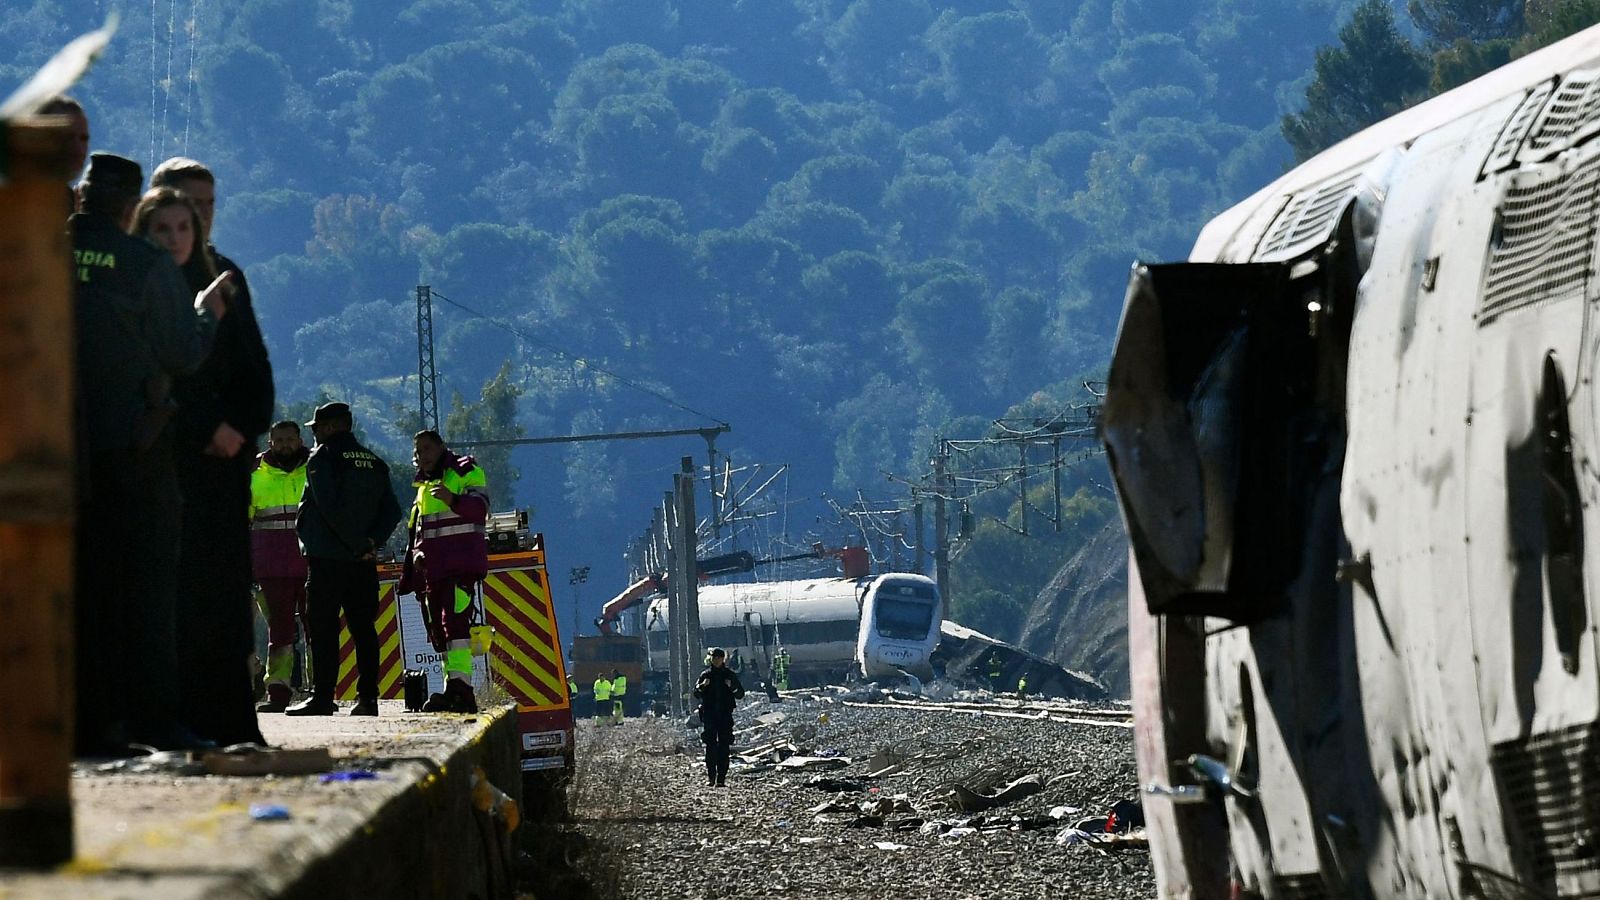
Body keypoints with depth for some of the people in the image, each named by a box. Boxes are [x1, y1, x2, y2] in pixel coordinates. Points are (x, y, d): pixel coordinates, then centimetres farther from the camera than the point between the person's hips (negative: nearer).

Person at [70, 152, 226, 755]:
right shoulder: (148, 266, -7)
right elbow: (183, 355, -4)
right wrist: (206, 314, 14)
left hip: (57, 449, 3)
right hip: (133, 446, -3)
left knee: (79, 580, 6)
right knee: (147, 577, 1)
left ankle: (87, 722, 4)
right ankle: (153, 714, -7)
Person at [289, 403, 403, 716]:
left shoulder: (321, 459, -7)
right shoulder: (375, 464, 13)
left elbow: (330, 509, -17)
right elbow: (393, 511, 6)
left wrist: (360, 545, -12)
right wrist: (371, 541, -3)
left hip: (326, 560, -6)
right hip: (362, 562, 6)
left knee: (324, 630, -5)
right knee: (363, 628, 8)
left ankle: (322, 697, -9)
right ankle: (368, 697, 4)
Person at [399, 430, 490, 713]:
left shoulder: (467, 472, 2)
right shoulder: (423, 487, 26)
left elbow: (480, 508, -15)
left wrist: (453, 500, -34)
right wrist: (415, 554, 13)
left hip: (461, 565, -9)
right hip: (430, 569, 9)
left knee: (454, 620, -22)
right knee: (437, 629, 5)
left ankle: (459, 687, -31)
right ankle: (456, 692, 7)